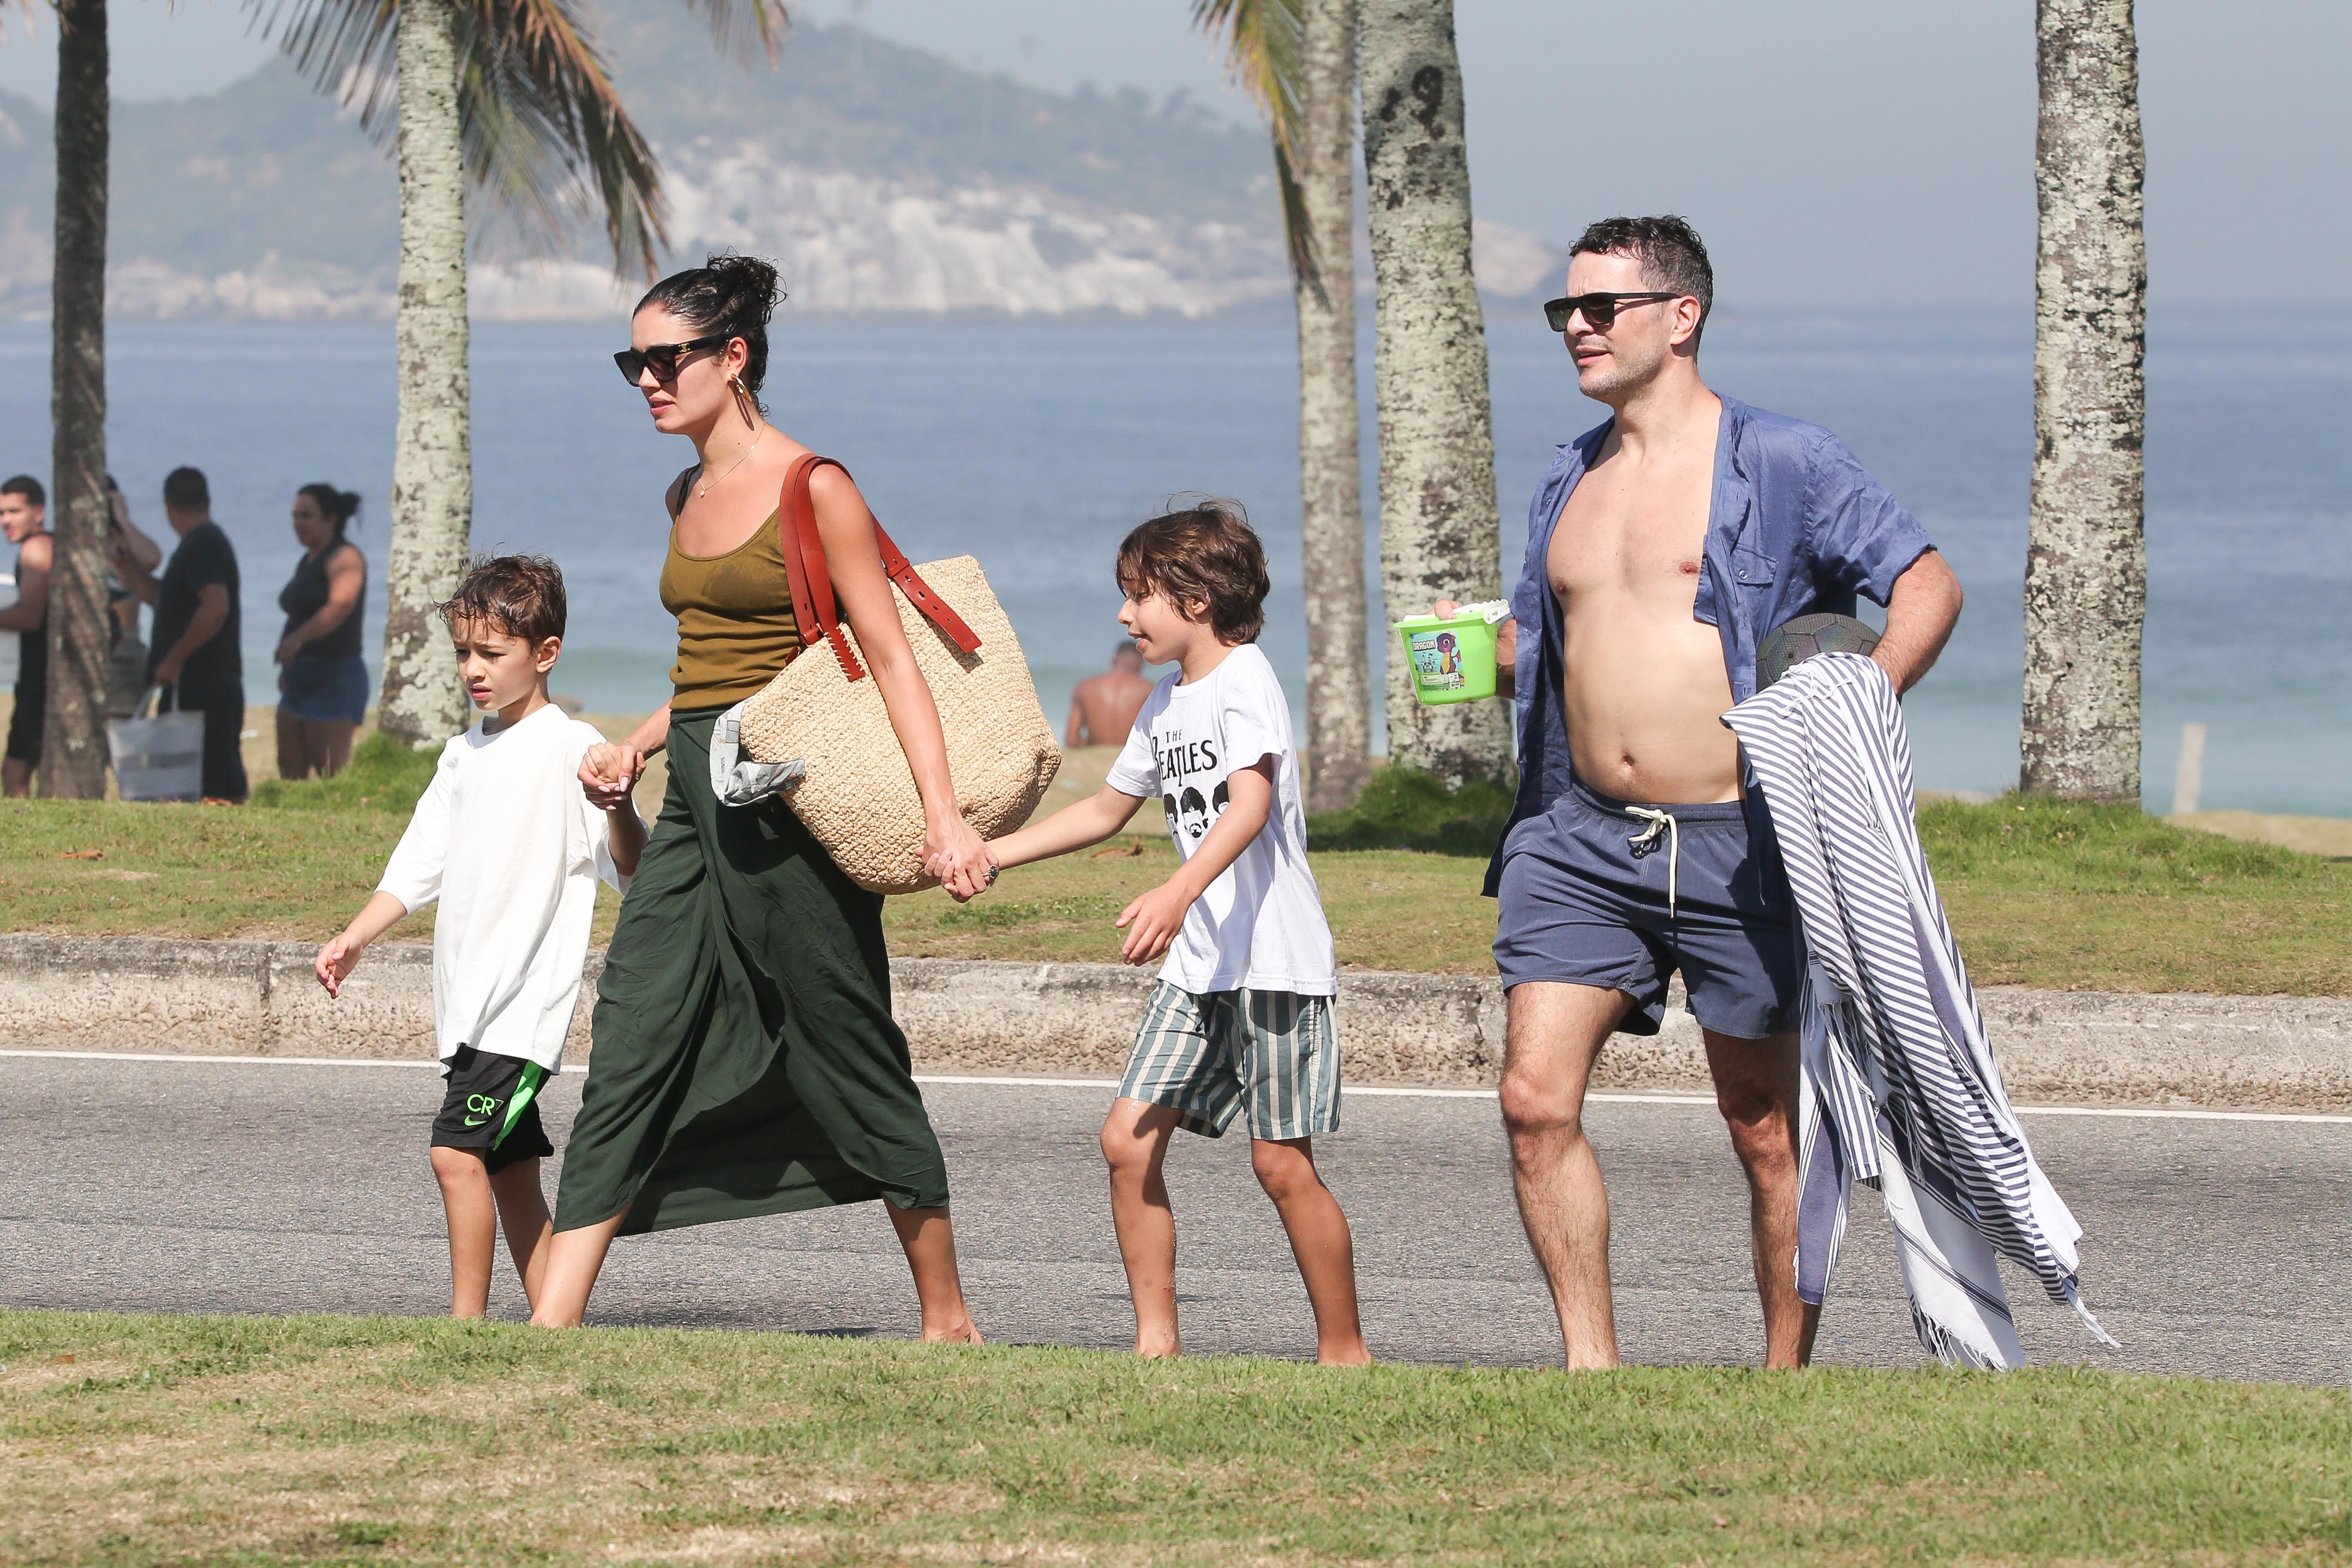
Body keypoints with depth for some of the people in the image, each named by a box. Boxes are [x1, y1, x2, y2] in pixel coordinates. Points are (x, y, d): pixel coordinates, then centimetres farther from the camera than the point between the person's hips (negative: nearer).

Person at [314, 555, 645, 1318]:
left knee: (457, 1151, -18)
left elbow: (632, 871, -12)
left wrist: (619, 809, -32)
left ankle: (466, 1321, -17)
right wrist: (354, 939, 9)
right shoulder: (466, 754, 16)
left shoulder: (571, 749, -7)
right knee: (510, 1172, 9)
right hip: (469, 1001, 8)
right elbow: (418, 865, 20)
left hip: (526, 998, -8)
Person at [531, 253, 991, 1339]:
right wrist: (634, 749, 9)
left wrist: (942, 812, -20)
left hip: (789, 808, -7)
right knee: (628, 1055, -2)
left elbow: (889, 658, -12)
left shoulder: (814, 492, -9)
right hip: (696, 806, 7)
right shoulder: (688, 497, 14)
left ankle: (947, 1320, 14)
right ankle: (550, 1330, -8)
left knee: (852, 1064, 1)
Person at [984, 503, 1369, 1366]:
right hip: (1199, 963, 9)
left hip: (1276, 956, -8)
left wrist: (1179, 893, -41)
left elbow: (1251, 806, -27)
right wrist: (988, 854, 25)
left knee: (1282, 1163, -7)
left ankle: (1344, 1350, 5)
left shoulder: (1245, 680, -11)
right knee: (1128, 1138, -1)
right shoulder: (1165, 704, 16)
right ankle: (1157, 1339, 5)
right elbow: (1106, 810, 30)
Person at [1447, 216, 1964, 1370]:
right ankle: (1593, 1374, -1)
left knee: (1768, 1133, 3)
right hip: (1582, 839, 5)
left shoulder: (1779, 465, -4)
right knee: (1535, 1103, -8)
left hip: (1733, 842, -5)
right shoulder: (1569, 483, 15)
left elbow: (1929, 584, -5)